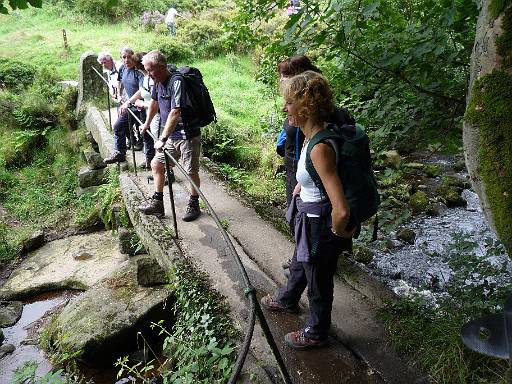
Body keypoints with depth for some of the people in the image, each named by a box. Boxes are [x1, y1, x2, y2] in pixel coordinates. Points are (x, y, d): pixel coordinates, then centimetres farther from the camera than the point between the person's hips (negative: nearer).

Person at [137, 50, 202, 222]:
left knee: (191, 172, 0)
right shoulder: (158, 82, 5)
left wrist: (163, 139, -33)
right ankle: (157, 203, 21)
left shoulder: (177, 82, -22)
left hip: (188, 135, -9)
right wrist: (146, 123, 32)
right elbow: (154, 102, 25)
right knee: (156, 164, 11)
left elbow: (175, 113, -31)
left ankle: (194, 205, 20)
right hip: (172, 136, 9)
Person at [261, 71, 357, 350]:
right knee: (299, 263, 33)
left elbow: (341, 210, -39)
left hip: (319, 222, -9)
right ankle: (288, 300, 63)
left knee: (318, 280, 16)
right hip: (308, 214, 9)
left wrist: (338, 231, -21)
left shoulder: (320, 148, -35)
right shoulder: (313, 133, -6)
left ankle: (316, 333, 43)